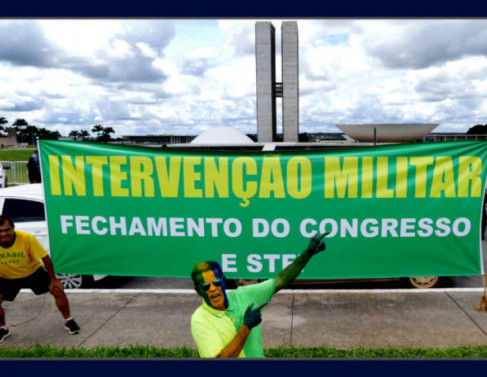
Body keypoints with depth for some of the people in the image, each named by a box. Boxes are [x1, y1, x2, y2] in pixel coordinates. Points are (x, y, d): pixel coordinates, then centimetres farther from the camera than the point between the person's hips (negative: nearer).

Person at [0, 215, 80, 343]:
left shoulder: (26, 238, -30)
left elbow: (45, 258, -21)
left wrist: (53, 280, -15)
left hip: (33, 271, -1)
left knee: (58, 290, -13)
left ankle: (68, 321, 11)